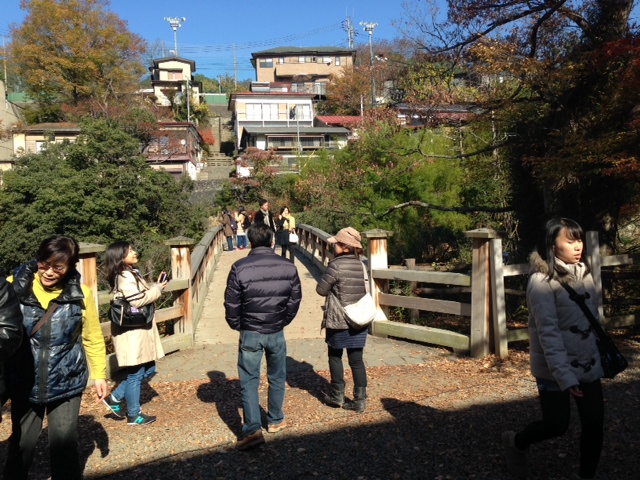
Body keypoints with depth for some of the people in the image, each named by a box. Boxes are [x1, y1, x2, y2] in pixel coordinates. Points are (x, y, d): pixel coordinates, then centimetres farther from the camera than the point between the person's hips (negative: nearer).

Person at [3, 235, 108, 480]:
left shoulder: (80, 294, -11)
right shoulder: (15, 286, -10)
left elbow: (93, 338, -1)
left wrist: (99, 374, 3)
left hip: (67, 383, -1)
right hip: (24, 383, 1)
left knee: (64, 443, 9)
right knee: (21, 443, 17)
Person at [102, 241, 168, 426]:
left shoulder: (132, 274, 14)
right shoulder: (124, 277, -17)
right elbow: (138, 300, -26)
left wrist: (157, 287, 1)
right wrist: (158, 290, -13)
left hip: (139, 330, 10)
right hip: (131, 332, -10)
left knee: (148, 369, 17)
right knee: (135, 374, 3)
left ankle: (115, 398, 26)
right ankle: (134, 415, 17)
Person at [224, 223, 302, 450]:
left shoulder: (239, 268, -14)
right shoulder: (288, 267, -6)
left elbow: (231, 304, -9)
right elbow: (295, 300, 1)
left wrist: (237, 326, 9)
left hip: (250, 333, -2)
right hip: (277, 333, 3)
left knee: (249, 381, 7)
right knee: (277, 378, 19)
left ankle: (252, 429, -1)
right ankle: (275, 421, 33)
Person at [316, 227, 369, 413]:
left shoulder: (336, 265, -17)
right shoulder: (362, 265, 1)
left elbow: (321, 289, -10)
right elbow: (366, 290, 10)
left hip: (338, 320, -4)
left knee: (335, 356, 14)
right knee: (357, 359, 9)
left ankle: (337, 395, 21)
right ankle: (360, 399, 13)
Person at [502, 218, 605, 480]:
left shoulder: (583, 273, 4)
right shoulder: (542, 280, -18)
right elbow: (548, 332, -21)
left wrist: (604, 354, 12)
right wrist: (565, 377, -24)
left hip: (588, 364, 6)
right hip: (555, 368, -6)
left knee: (594, 423, 7)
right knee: (557, 426, 3)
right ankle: (516, 442, 32)